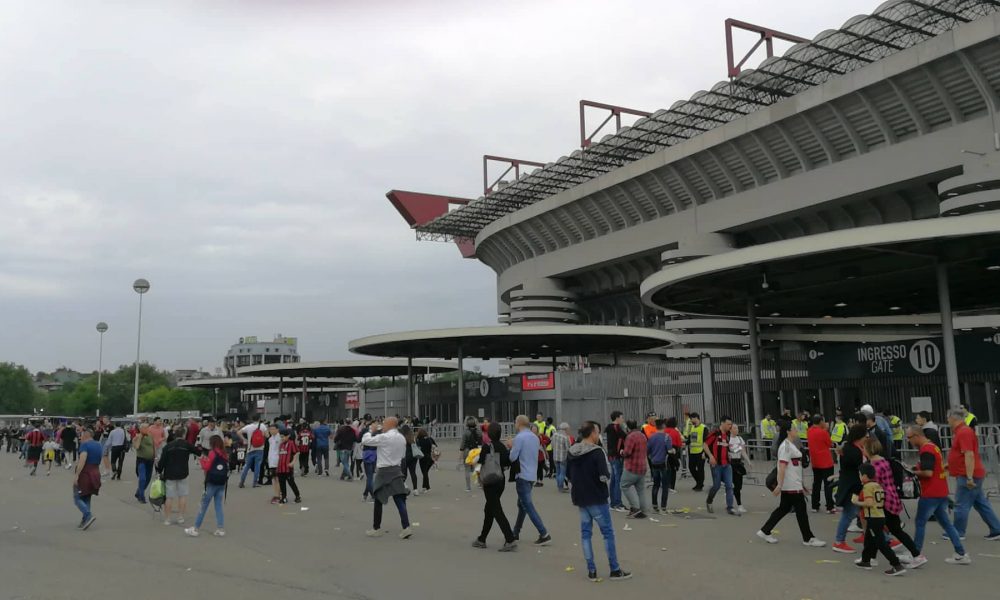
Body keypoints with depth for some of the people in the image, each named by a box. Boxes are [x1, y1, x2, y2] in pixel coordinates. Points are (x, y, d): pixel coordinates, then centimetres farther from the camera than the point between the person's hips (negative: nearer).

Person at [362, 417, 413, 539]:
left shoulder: (384, 437, -14)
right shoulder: (402, 438, 9)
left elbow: (365, 440, -11)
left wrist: (371, 430, 4)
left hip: (384, 471, -6)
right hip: (397, 470, 6)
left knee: (379, 499, 8)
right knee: (399, 499, 2)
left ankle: (376, 528, 17)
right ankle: (406, 527, -9)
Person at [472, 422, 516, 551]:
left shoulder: (487, 446, -15)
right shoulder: (502, 446, 4)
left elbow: (481, 463, -15)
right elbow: (508, 463, 5)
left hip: (490, 482, -8)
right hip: (501, 480, 8)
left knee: (497, 511, -6)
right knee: (489, 509, 18)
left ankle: (510, 540, -14)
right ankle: (482, 539, 28)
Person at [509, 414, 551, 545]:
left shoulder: (519, 437, -15)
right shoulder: (535, 437, 10)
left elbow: (512, 457, -17)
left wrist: (511, 447, 2)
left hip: (522, 476, -8)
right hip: (532, 475, 8)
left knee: (528, 506, -5)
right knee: (522, 504, 19)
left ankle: (544, 534, -10)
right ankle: (516, 533, 27)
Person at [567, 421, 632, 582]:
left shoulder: (572, 452, 5)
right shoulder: (597, 452, -17)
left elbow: (568, 475, 13)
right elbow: (604, 476, -22)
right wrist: (608, 473, -2)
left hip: (580, 498, 6)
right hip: (597, 498, -6)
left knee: (585, 532, 11)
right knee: (608, 532, 5)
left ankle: (591, 571, 13)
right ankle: (615, 570, 11)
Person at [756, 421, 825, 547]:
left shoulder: (791, 445, 14)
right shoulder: (786, 446, -17)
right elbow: (782, 466, -22)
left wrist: (801, 484, 24)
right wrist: (780, 485, -25)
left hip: (794, 484, 10)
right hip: (790, 485, -10)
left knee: (784, 509, 13)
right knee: (801, 510, -1)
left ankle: (764, 531, 18)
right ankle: (808, 538, 10)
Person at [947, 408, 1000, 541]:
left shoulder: (964, 432, -18)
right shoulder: (962, 431, 15)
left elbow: (969, 455, -24)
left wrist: (969, 478, -26)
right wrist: (949, 465, 30)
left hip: (968, 476, -10)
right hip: (968, 475, 10)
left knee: (961, 505, -1)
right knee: (982, 504, 12)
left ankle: (958, 533, 7)